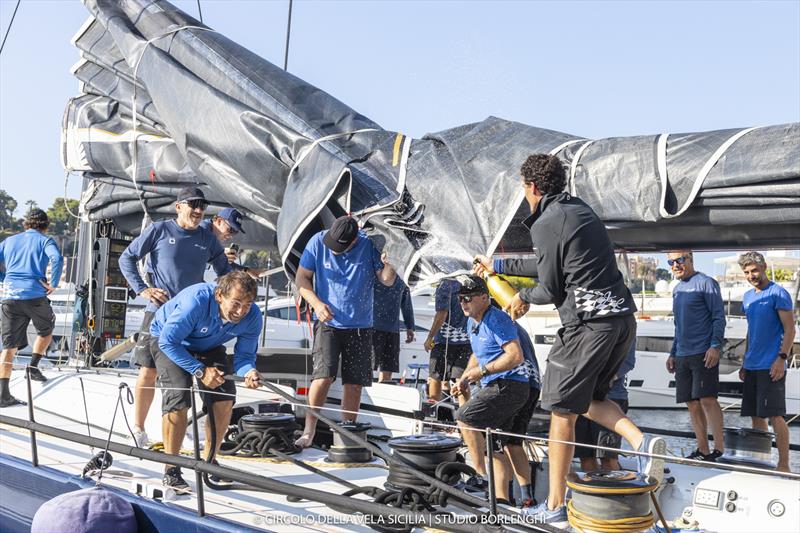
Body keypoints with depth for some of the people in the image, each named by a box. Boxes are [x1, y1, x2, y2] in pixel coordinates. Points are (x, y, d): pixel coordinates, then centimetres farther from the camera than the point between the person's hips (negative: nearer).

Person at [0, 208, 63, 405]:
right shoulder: (45, 241, 5)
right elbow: (57, 258, -16)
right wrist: (53, 284, -10)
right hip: (35, 295, -3)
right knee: (46, 331, 25)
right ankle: (33, 366, 9)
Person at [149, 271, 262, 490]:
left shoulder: (252, 316, -24)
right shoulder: (196, 300, -40)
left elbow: (245, 354, -15)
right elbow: (168, 342, -32)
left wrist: (248, 372, -39)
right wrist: (200, 371, -36)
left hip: (208, 346, 5)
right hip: (168, 339, -5)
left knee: (225, 398, -10)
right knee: (179, 398, -22)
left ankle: (209, 462, 10)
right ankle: (171, 471, -9)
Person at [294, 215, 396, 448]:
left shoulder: (369, 245, -9)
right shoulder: (318, 242, -8)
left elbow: (387, 280, -3)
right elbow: (301, 277, -1)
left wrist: (389, 265, -25)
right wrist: (316, 303, -16)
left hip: (360, 326, 1)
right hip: (328, 322, -1)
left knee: (354, 383, 4)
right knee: (324, 375, -15)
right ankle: (309, 430, -4)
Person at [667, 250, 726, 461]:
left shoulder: (705, 283, -3)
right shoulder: (677, 289, 19)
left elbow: (719, 317, -8)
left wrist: (715, 346, -18)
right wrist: (673, 353, 22)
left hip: (704, 353, -7)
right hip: (683, 356, 8)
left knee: (707, 399, -13)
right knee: (692, 404, 7)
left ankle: (719, 448, -9)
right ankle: (702, 450, 13)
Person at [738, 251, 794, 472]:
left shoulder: (777, 293, -7)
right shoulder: (748, 297, 16)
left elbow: (790, 329, -10)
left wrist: (782, 357, -20)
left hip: (771, 366, -7)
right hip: (752, 366, 8)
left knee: (774, 415, -8)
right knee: (756, 415, 9)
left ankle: (783, 466, -2)